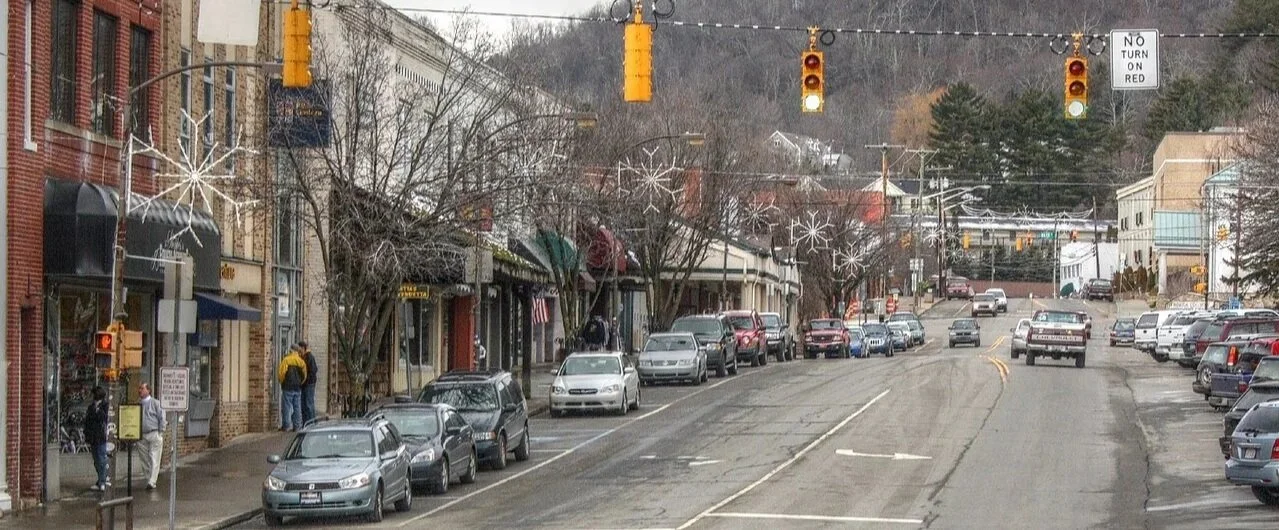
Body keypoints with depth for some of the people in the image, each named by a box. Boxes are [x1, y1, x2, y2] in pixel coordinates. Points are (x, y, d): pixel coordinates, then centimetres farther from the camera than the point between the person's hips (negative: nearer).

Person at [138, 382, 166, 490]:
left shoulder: (155, 403, -2)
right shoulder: (137, 404, 11)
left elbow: (162, 418, -1)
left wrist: (161, 433, -6)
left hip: (154, 434, -5)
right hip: (142, 435, 5)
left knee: (154, 458, -8)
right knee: (145, 460, 6)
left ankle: (152, 482, -13)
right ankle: (148, 479, 14)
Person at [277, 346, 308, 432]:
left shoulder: (286, 360, -8)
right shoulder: (301, 362, 5)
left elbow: (281, 373, -11)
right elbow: (304, 376, 6)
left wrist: (282, 382, 6)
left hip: (288, 387, -4)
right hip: (298, 388, 4)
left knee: (286, 406, 0)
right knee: (297, 407, 8)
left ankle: (286, 425, -2)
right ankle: (297, 426, 8)